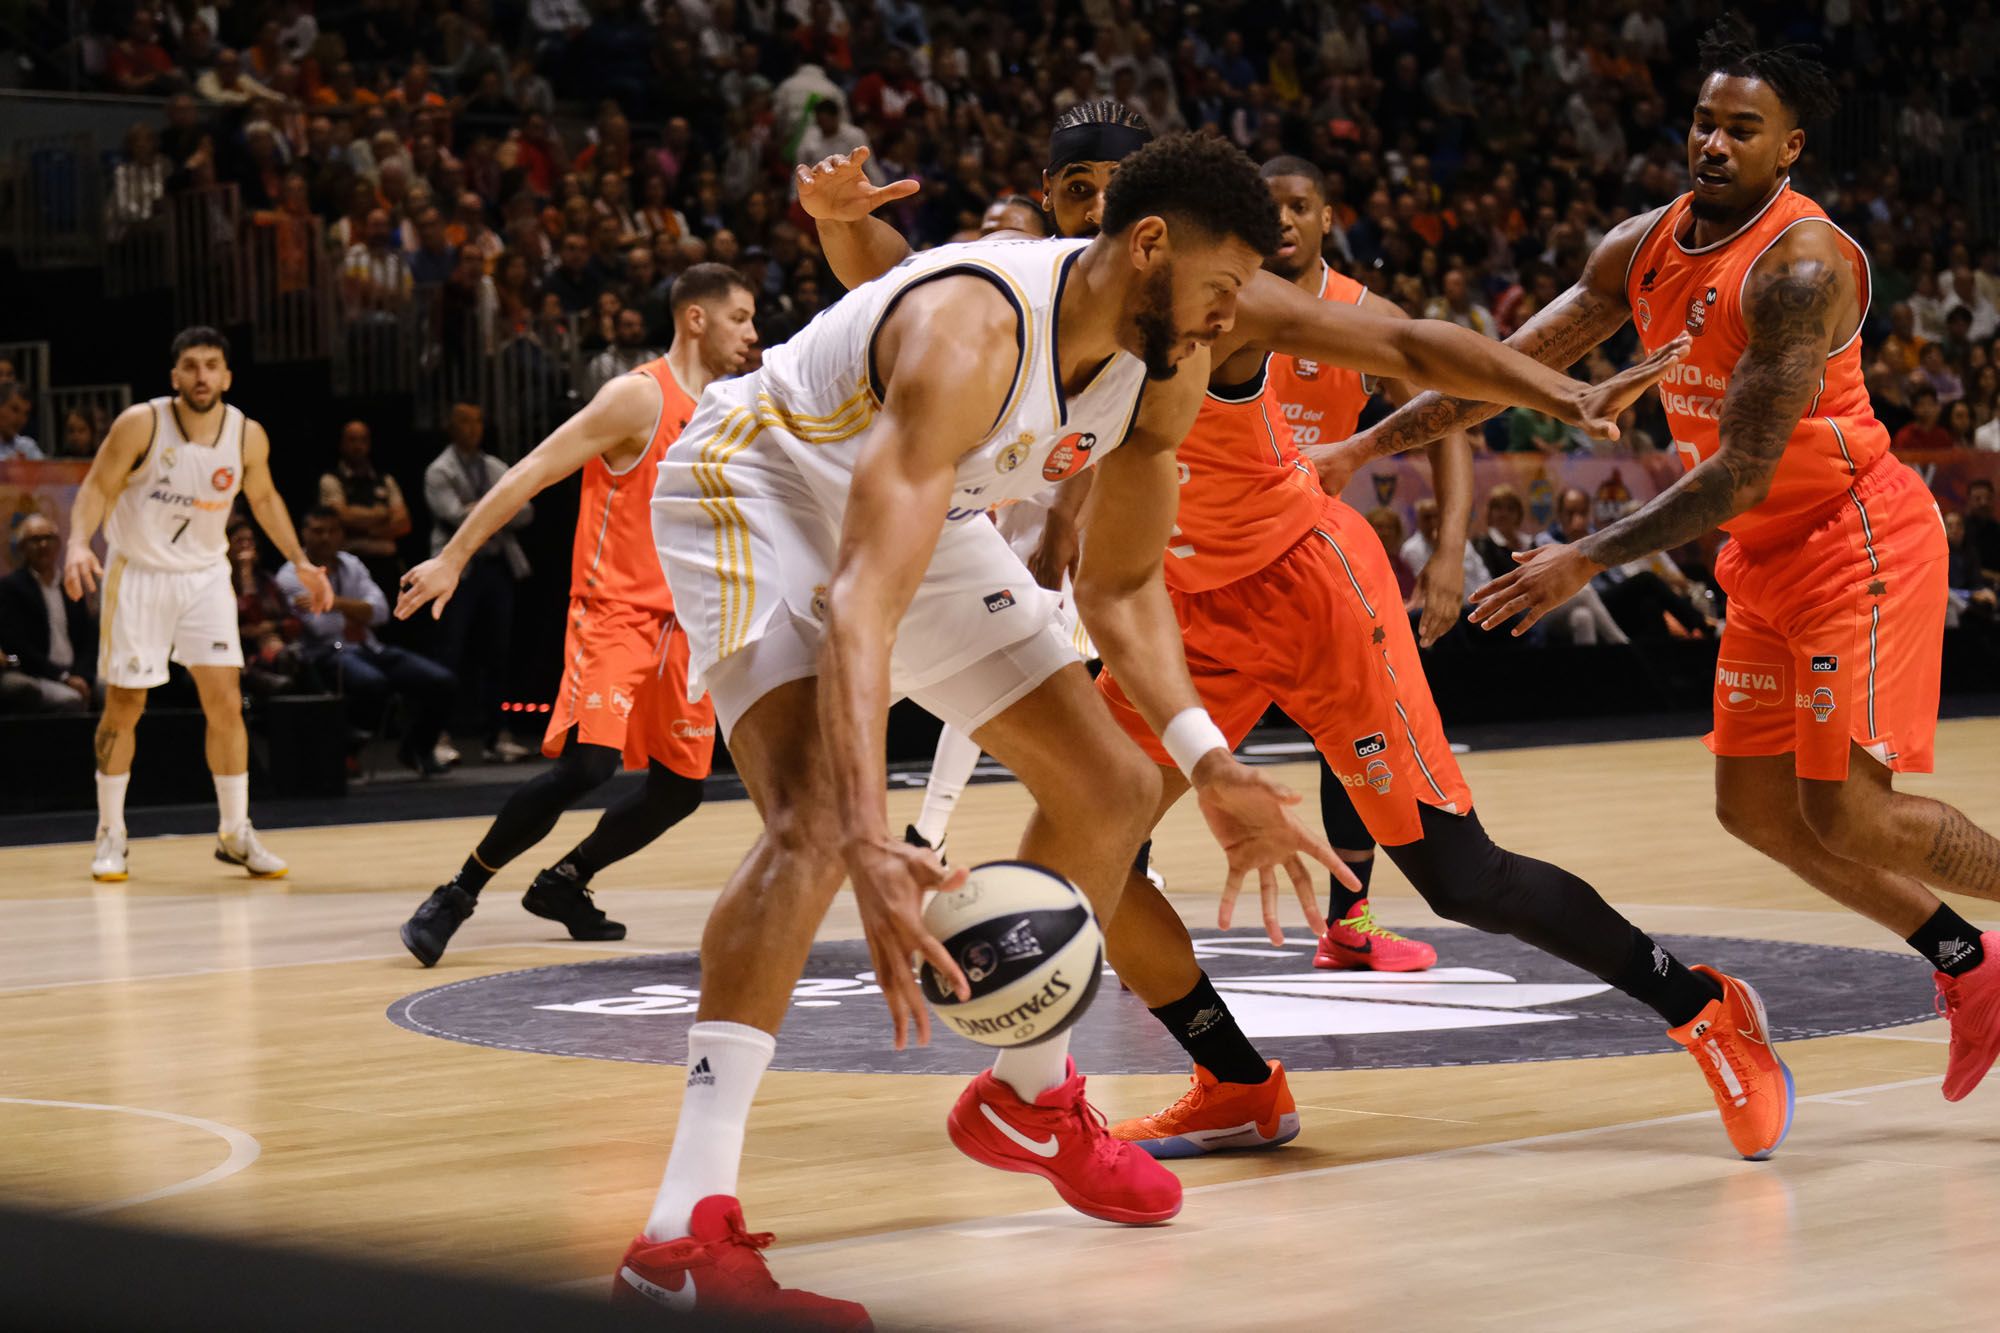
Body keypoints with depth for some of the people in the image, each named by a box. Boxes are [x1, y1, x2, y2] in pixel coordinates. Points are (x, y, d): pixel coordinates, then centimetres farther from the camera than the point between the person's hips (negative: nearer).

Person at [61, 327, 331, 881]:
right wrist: (78, 543, -31)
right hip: (137, 573, -3)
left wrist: (301, 561, 7)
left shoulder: (248, 436, -8)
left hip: (205, 575, 3)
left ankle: (235, 834, 8)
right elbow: (97, 487, -13)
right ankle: (111, 835, 16)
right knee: (124, 707, 2)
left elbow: (263, 498, 11)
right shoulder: (141, 424, -18)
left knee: (226, 702, -3)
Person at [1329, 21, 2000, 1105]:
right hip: (1766, 557, 9)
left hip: (1858, 535, -9)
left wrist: (1588, 561, -31)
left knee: (1845, 814, -14)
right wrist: (1365, 447, 4)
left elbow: (1743, 471, -28)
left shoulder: (1802, 265, -23)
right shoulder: (1643, 250, 2)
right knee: (1754, 807, 9)